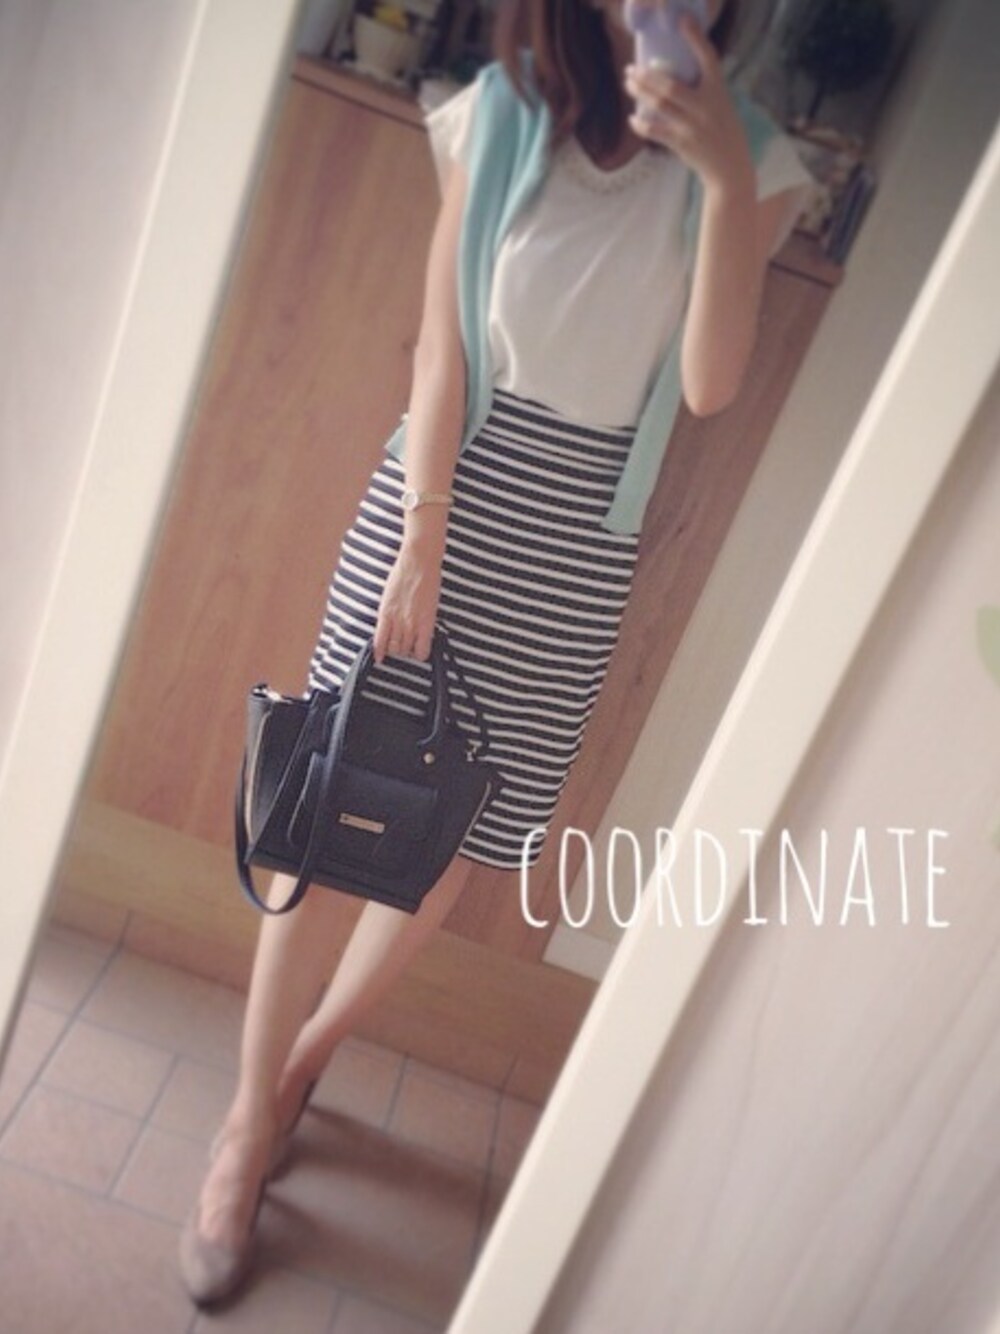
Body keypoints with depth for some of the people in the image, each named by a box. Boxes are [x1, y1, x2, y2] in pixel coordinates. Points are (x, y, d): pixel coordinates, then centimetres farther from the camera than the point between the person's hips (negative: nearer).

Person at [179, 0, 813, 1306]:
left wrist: (726, 179, -21)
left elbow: (708, 385, -11)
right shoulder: (502, 112, 3)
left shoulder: (750, 156, 3)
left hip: (576, 540, 1)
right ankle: (248, 1126, 21)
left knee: (446, 844, 8)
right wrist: (421, 542, -8)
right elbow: (443, 348, -3)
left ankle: (307, 1048, 35)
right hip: (446, 488, -1)